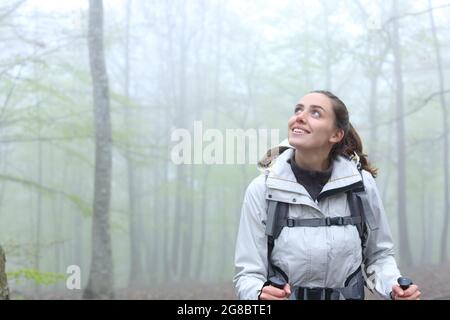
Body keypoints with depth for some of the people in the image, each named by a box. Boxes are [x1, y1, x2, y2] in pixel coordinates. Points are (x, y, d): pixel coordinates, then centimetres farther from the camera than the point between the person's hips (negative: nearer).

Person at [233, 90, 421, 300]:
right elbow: (247, 274, -11)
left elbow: (378, 255, 5)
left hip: (348, 294, 1)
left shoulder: (362, 185, -8)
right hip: (281, 295, -1)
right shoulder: (261, 190, -12)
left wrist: (393, 287, -13)